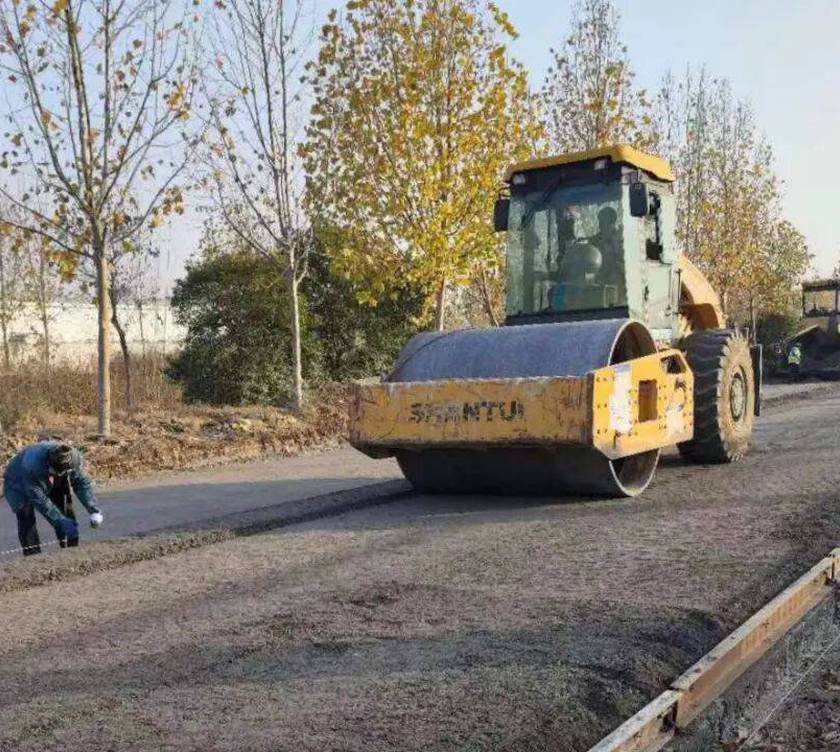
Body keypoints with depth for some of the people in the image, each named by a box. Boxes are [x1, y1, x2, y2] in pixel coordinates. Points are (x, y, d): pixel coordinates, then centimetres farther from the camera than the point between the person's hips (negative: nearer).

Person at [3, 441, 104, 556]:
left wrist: (94, 511, -27)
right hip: (19, 485, -4)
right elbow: (40, 500, -35)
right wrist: (62, 522, -35)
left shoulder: (74, 457, -32)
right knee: (26, 513, -21)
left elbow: (83, 483, -18)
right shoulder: (32, 467, -44)